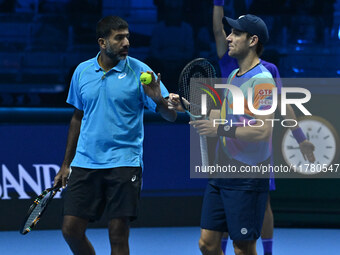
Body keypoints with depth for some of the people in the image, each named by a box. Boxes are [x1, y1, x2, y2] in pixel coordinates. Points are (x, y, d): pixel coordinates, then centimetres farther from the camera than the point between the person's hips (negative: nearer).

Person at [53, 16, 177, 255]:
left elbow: (171, 116, -6)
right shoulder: (82, 71, 7)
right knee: (71, 229, -1)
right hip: (85, 163, 3)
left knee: (118, 235, -5)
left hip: (123, 163, -3)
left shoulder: (140, 72, -4)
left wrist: (157, 99, -29)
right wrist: (66, 164, 20)